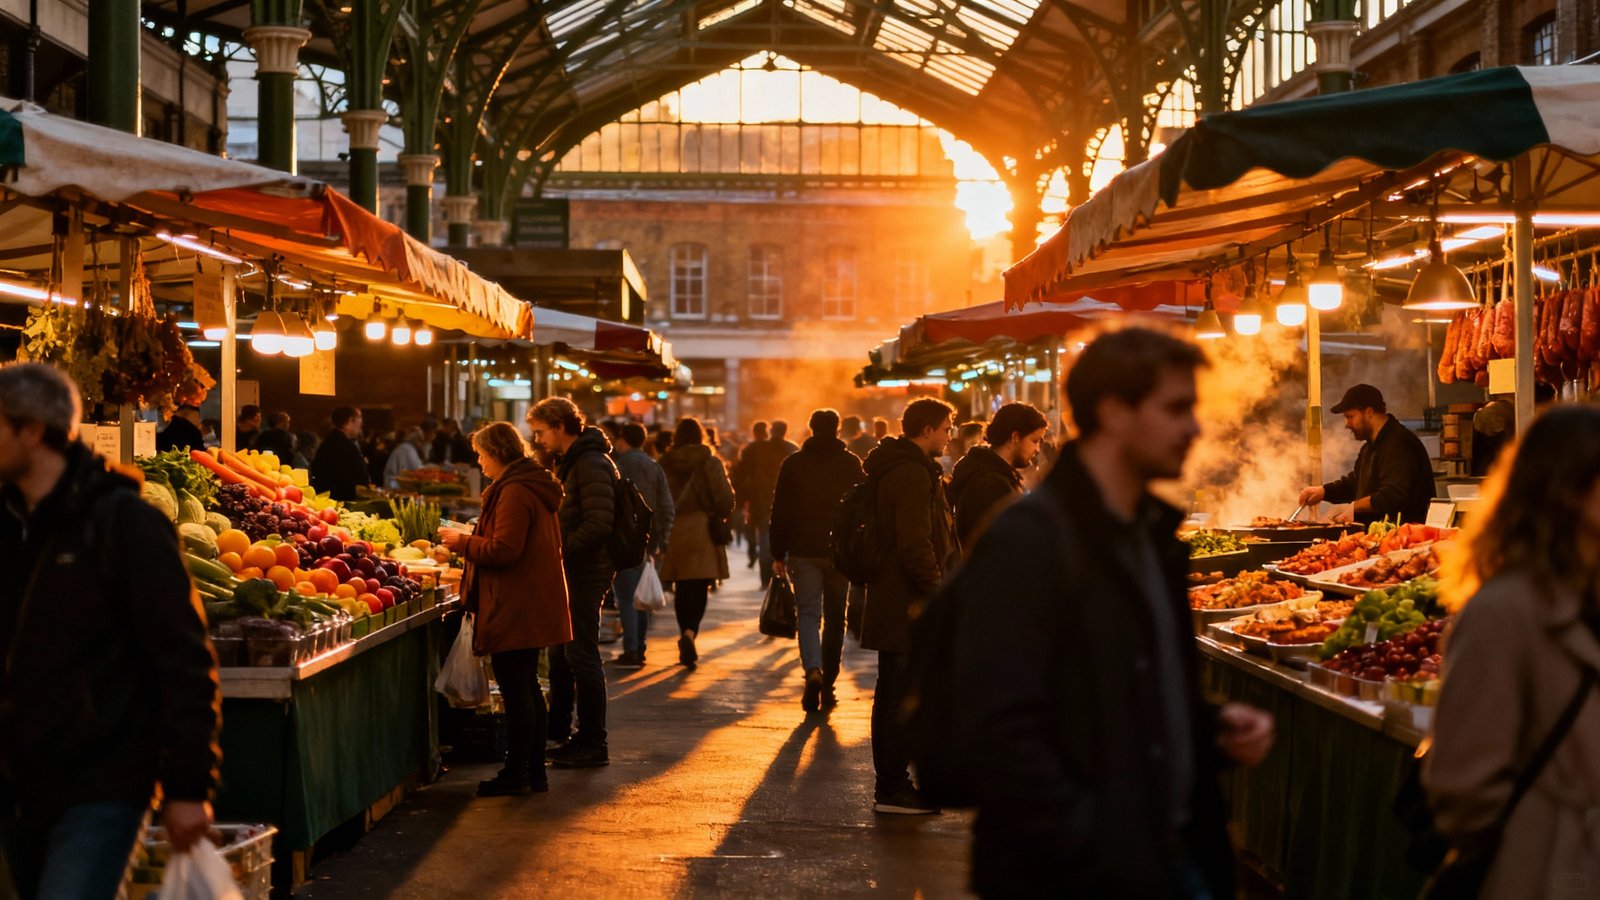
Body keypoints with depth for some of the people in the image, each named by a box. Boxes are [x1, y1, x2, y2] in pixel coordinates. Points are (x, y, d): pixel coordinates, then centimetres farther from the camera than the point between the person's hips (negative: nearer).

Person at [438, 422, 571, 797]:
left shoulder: (514, 493, -17)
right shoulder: (536, 488, 16)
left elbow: (504, 550, -21)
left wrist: (463, 542, -8)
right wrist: (470, 541, 19)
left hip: (515, 608, -10)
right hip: (534, 605, 10)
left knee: (514, 688, -5)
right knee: (527, 687, 14)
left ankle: (516, 773, 0)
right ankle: (534, 772, 19)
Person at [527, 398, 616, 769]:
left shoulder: (591, 464, -17)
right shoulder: (569, 462, 16)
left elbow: (598, 524, -24)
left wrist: (561, 551, -21)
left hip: (586, 573, -10)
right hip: (571, 571, 10)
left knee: (581, 655, -5)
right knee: (561, 653, 16)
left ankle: (593, 745, 1)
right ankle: (559, 732, 27)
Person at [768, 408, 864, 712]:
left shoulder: (793, 464, 1)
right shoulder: (851, 464, 1)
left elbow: (780, 511, 1)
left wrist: (778, 554, 6)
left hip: (803, 552, 0)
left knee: (809, 614, 0)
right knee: (835, 618, 11)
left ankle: (813, 670, -25)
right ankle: (827, 684, 15)